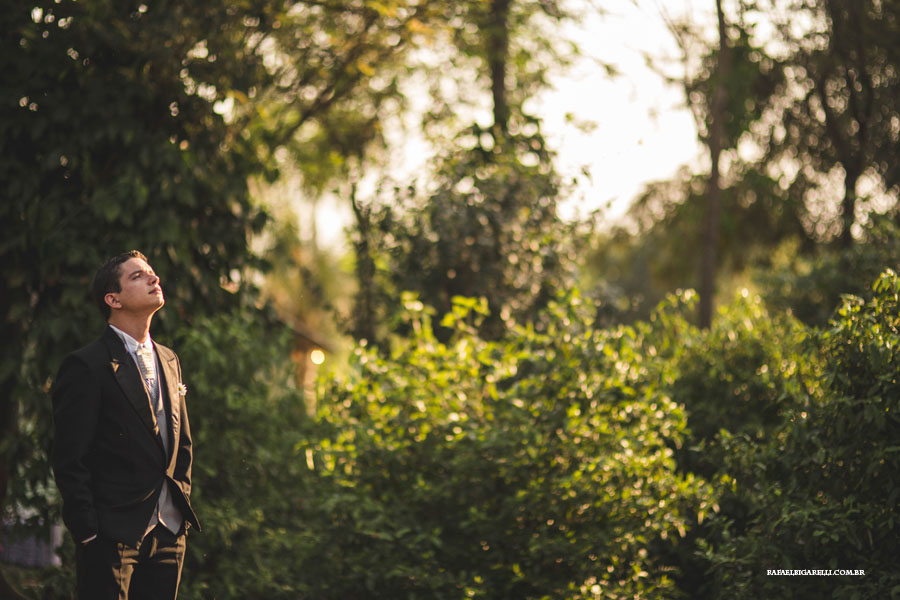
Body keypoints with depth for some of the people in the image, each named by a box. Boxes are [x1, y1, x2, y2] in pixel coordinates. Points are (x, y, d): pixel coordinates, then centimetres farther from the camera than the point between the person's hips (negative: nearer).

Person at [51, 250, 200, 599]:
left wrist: (182, 504, 12)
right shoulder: (86, 366, -7)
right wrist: (88, 532, -13)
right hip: (113, 535, -6)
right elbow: (69, 460, -10)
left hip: (169, 531, 6)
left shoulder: (168, 361, 15)